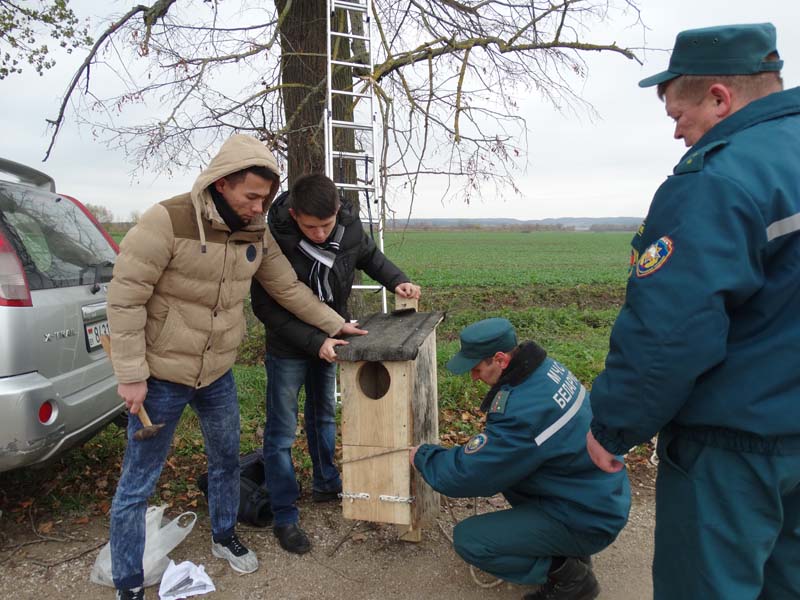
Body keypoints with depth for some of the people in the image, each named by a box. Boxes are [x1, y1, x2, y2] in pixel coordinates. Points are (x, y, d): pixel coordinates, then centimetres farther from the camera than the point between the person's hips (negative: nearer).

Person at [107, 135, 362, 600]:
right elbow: (125, 297, -18)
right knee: (139, 483, 7)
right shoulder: (168, 221, -21)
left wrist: (335, 324, 7)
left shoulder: (257, 233, -3)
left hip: (218, 374, 6)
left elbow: (288, 288, 7)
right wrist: (132, 375, -17)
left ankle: (225, 537, 46)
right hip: (161, 376, -5)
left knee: (227, 462, 20)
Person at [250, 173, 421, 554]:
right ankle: (284, 516, 16)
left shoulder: (350, 226, -17)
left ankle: (326, 484, 41)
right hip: (288, 347, -5)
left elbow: (369, 255, 6)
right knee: (281, 432, 1)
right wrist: (314, 341, -30)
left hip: (329, 339, 5)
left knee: (324, 415, 21)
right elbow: (266, 307, -23)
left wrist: (396, 281, -11)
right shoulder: (275, 240, -30)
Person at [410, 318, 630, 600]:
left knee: (468, 539, -10)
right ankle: (562, 545, 18)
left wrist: (423, 456, -5)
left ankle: (569, 575, 1)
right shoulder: (546, 367, -5)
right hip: (601, 494, 9)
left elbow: (464, 476, -23)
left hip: (587, 520, -9)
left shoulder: (523, 411, -32)